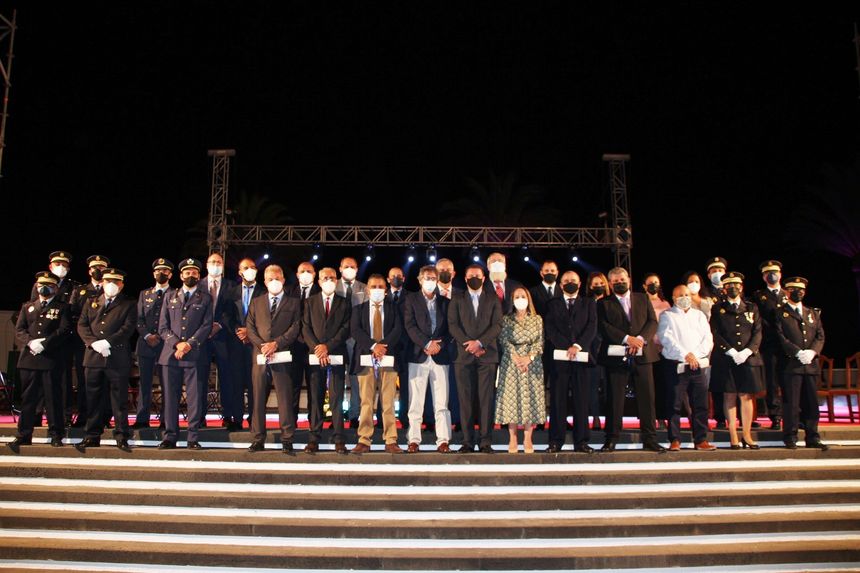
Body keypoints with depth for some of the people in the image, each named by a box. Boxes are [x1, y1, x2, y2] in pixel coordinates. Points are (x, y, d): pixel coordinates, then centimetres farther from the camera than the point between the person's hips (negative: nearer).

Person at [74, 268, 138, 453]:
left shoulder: (129, 305, 7)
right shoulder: (91, 304, 19)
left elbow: (128, 328, -5)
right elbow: (82, 325, 8)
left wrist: (107, 342, -17)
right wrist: (94, 343, -9)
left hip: (118, 359, -3)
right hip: (93, 357, 3)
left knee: (119, 399, -1)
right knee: (93, 398, 6)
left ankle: (121, 437, 4)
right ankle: (93, 436, 13)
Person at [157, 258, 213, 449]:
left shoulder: (205, 298, 11)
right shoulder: (170, 296, 15)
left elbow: (206, 326, 1)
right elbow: (163, 326, 8)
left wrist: (189, 344, -11)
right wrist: (177, 344, -7)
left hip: (194, 355, -2)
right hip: (170, 354, 2)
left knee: (194, 397, -3)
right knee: (170, 397, 3)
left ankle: (193, 438, 2)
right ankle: (169, 437, 9)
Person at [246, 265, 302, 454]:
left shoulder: (293, 302, 12)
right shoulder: (256, 302, 18)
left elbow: (295, 328, 1)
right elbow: (250, 327, 9)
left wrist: (276, 344, -11)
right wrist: (262, 346, -7)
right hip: (260, 356, 2)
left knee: (285, 399, -4)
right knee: (258, 399, 3)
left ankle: (287, 440, 0)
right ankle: (258, 439, 10)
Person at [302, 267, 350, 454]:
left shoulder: (344, 303, 10)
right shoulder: (310, 302, 13)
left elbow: (346, 329, 0)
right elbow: (306, 328, 5)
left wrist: (328, 346, -10)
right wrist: (317, 348, -10)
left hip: (336, 355, -1)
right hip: (315, 355, 1)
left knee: (336, 398, -3)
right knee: (315, 398, 2)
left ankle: (339, 440, 0)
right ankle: (314, 439, 5)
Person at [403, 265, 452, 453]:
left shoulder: (445, 302, 15)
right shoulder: (411, 299, 8)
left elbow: (449, 329, 9)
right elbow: (410, 326, -3)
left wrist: (438, 345, -8)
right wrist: (427, 344, -13)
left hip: (441, 356, 2)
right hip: (418, 356, -2)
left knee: (441, 402, 0)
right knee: (416, 401, 0)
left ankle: (443, 440, 3)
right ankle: (414, 439, 5)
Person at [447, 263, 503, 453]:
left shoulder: (493, 299, 12)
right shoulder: (457, 300, 13)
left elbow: (497, 325, 1)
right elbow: (453, 325, 2)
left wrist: (479, 342, -11)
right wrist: (469, 344, -10)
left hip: (487, 355, 0)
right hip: (463, 355, 1)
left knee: (486, 399, -3)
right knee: (465, 400, -1)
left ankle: (485, 441, 2)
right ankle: (467, 441, 4)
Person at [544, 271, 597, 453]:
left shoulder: (589, 304, 15)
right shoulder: (553, 305, 15)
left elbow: (592, 327, 1)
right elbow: (550, 329, 2)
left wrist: (578, 345, -14)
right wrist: (566, 348, -11)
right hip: (559, 358, 0)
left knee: (582, 400, 0)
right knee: (557, 400, -1)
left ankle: (581, 441, 5)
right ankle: (556, 441, 3)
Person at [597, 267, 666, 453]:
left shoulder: (643, 299, 15)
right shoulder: (604, 303, 8)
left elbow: (653, 322, 5)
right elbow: (603, 326, -5)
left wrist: (640, 339, -12)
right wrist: (627, 339, -16)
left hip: (642, 355, 2)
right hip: (616, 358, -2)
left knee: (647, 397, 1)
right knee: (615, 399, 0)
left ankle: (649, 439, 8)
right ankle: (611, 439, 7)